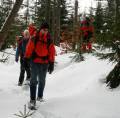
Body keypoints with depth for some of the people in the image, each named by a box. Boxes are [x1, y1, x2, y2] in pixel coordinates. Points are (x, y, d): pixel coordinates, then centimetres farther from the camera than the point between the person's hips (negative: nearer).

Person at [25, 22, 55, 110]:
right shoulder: (34, 38, -6)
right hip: (35, 62, -3)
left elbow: (52, 52, 4)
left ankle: (40, 96, 35)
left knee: (42, 81, 16)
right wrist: (26, 59, -2)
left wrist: (51, 64, 2)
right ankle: (32, 100, -10)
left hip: (45, 63, 3)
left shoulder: (49, 40, 1)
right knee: (34, 80, -9)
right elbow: (29, 49, -2)